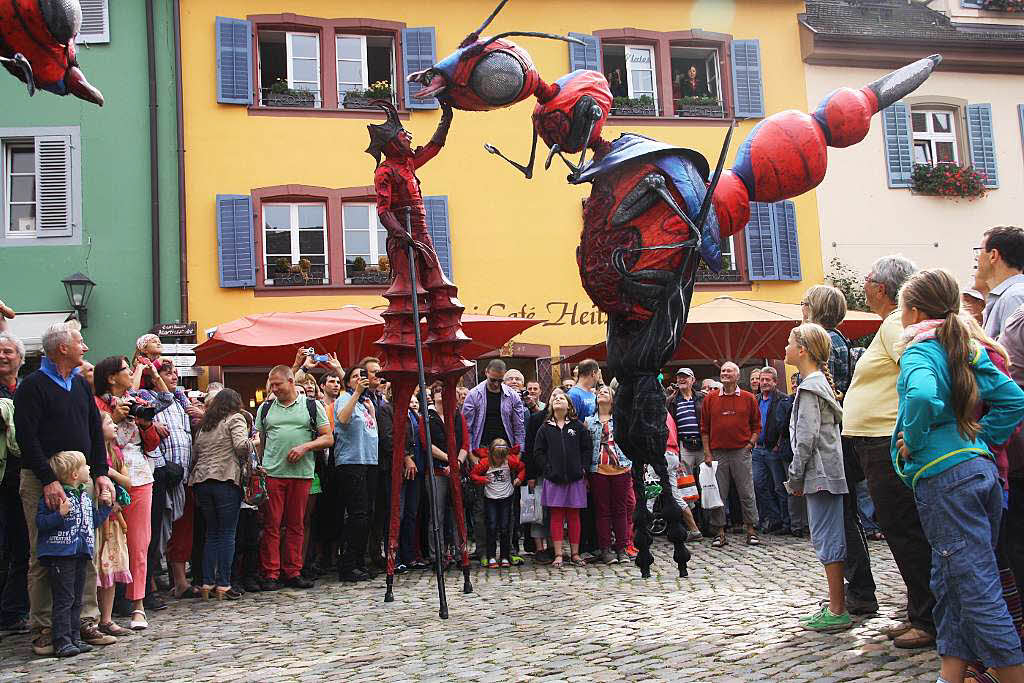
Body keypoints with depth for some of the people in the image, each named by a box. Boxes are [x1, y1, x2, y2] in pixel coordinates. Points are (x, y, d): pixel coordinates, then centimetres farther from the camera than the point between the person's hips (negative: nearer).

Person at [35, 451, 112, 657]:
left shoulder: (86, 496, 12)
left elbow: (94, 522, 21)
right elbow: (40, 522, -17)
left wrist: (106, 506, 10)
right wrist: (60, 514, -31)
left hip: (81, 554, 8)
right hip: (60, 554, -8)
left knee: (76, 599, 13)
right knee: (63, 599, -5)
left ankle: (74, 638, 21)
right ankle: (62, 642, 0)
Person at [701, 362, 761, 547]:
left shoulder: (748, 398, 5)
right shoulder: (710, 399, 6)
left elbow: (756, 425, 11)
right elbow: (704, 428, 7)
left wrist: (750, 444, -2)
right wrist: (707, 453, 1)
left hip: (741, 452, -1)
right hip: (717, 453, 1)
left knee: (747, 493, 2)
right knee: (718, 494, 3)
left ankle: (751, 531, 10)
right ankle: (720, 533, 9)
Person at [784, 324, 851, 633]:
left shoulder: (809, 387, -13)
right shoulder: (821, 381, 17)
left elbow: (807, 437, -18)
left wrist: (796, 477, -11)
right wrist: (800, 476, 20)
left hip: (820, 473, -10)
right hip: (826, 473, 10)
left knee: (827, 538, -6)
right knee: (828, 538, 14)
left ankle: (837, 612, -2)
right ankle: (837, 604, 21)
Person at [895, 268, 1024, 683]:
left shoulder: (918, 352, -10)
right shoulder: (967, 350, 15)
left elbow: (923, 396, -31)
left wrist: (912, 442, -16)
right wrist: (982, 440, 15)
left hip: (944, 477, -9)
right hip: (981, 469, 9)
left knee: (977, 589, -4)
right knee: (951, 581, 15)